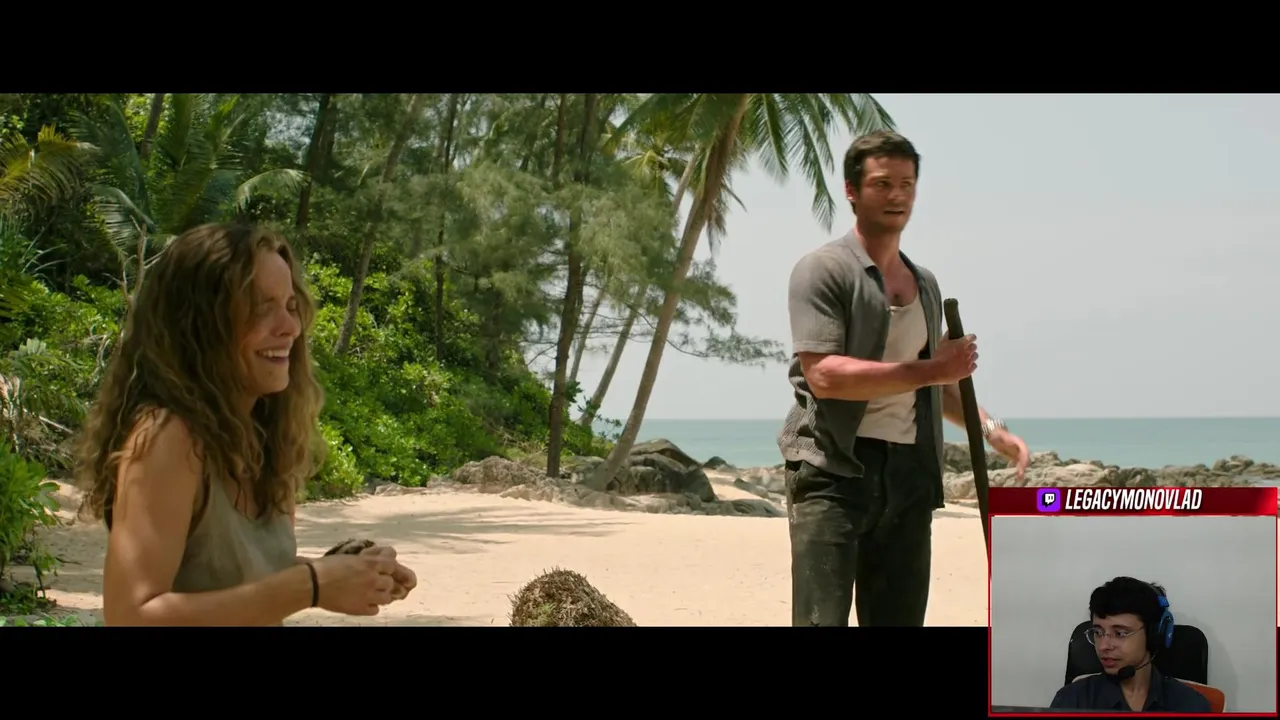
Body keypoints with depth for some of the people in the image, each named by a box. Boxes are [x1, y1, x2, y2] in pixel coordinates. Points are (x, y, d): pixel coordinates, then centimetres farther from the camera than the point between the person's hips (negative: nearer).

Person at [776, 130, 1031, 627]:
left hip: (909, 473, 7)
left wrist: (991, 429, 12)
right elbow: (823, 375, -18)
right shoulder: (823, 269, -4)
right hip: (834, 469, -7)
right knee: (823, 624, -13)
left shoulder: (925, 284, 20)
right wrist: (929, 370, -18)